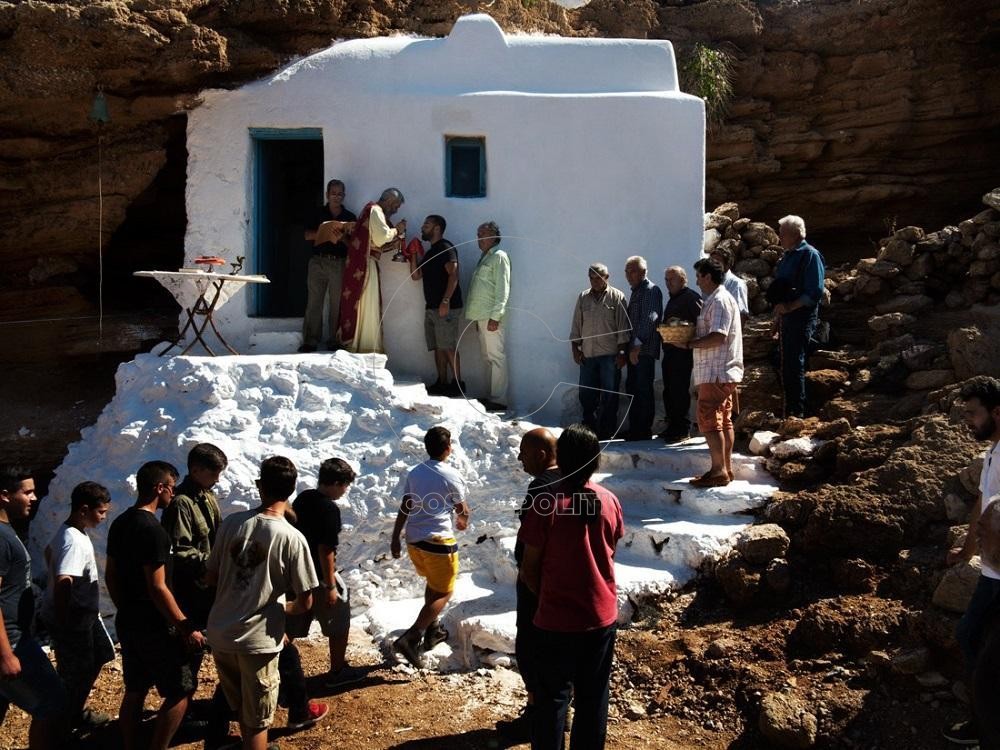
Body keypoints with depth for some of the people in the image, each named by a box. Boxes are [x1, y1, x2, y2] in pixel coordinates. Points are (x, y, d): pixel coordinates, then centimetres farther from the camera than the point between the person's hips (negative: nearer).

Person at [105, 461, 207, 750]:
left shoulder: (120, 523, 6)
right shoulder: (152, 529, -21)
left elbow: (110, 576, 14)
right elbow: (157, 588, -23)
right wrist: (187, 628, -18)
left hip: (127, 623, 9)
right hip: (154, 627, -9)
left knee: (135, 691, 16)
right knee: (181, 692, 1)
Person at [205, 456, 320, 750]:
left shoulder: (231, 523, -5)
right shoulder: (292, 538, -16)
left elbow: (211, 577, 5)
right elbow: (305, 602, -11)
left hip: (220, 633, 5)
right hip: (258, 640, -4)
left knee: (240, 708, 26)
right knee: (257, 721, 13)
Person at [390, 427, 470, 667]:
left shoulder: (414, 473, 4)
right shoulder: (451, 476, -11)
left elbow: (404, 508, 6)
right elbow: (462, 509, 4)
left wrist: (395, 539, 12)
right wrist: (463, 522, 26)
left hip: (413, 540, 7)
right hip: (438, 541, -7)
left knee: (432, 583, 27)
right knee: (442, 593, 2)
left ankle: (432, 630, 36)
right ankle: (410, 638, -11)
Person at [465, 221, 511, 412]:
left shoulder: (499, 257, -6)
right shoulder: (484, 258, 20)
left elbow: (502, 290, -14)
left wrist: (495, 316, -19)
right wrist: (479, 317, 16)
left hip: (492, 317, -9)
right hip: (481, 316, 9)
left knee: (496, 357, -8)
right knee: (488, 357, 11)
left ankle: (499, 400, -8)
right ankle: (492, 395, 17)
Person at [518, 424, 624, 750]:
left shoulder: (546, 506, -17)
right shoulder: (610, 502, -5)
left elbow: (529, 568, -10)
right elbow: (609, 554, 8)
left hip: (557, 619, -4)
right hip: (602, 615, 4)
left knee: (553, 698, 10)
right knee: (593, 697, 16)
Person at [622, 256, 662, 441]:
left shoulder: (651, 291, -8)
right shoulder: (634, 292, 21)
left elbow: (649, 319, -19)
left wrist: (638, 345, -26)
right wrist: (625, 349, 19)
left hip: (645, 349, -9)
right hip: (633, 349, 9)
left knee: (643, 390, -7)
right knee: (632, 388, 10)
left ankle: (644, 431, -2)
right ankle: (634, 430, 15)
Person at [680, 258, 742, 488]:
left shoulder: (719, 300, -15)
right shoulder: (716, 299, 19)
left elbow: (718, 337, -23)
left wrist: (689, 344, -17)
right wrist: (692, 333, 8)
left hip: (716, 373, -11)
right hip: (723, 372, 11)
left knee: (709, 422, -8)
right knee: (724, 421, 12)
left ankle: (718, 471, -6)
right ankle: (726, 469, 17)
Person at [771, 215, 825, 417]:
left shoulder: (810, 255, -9)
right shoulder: (787, 256, 17)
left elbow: (815, 292, -16)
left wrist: (789, 306, -20)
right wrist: (778, 311, 16)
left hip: (802, 318, -9)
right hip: (785, 317, 9)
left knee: (795, 365, -10)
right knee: (786, 365, 11)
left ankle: (797, 412, -5)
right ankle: (789, 411, 19)